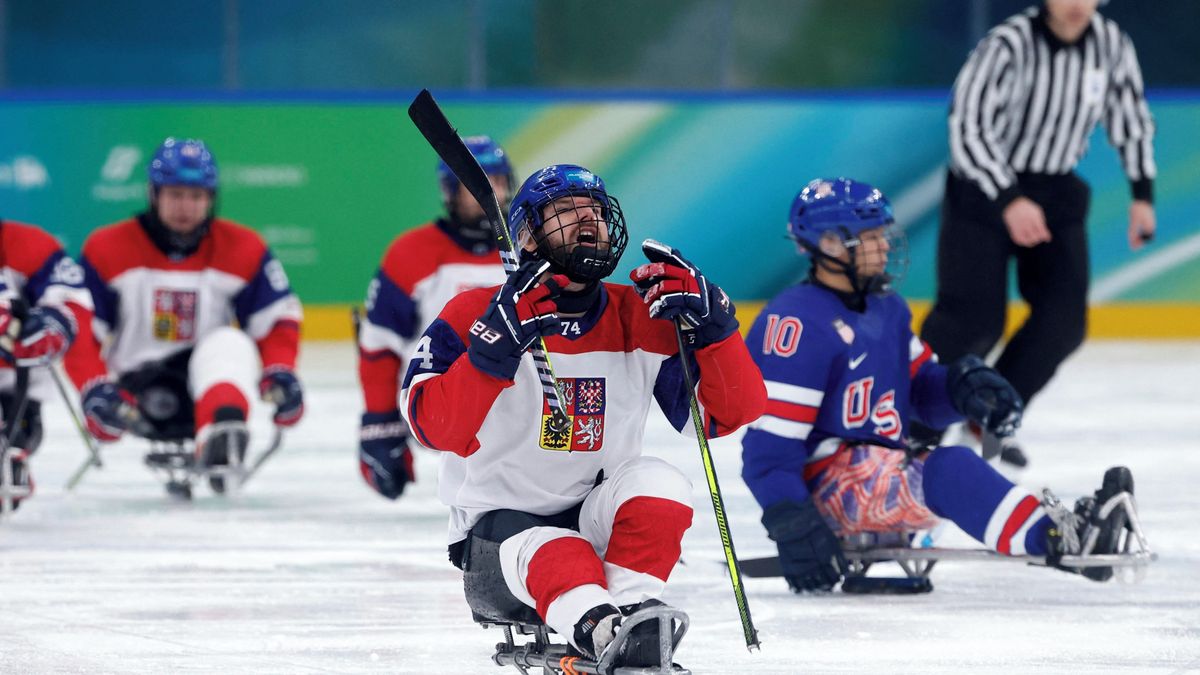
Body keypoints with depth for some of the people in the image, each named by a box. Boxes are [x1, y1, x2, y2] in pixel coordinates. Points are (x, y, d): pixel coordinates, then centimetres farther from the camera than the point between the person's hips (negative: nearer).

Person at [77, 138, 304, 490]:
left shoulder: (243, 248, 1)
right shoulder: (107, 249, -3)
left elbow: (278, 320, 3)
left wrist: (279, 374, -14)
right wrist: (94, 391, -18)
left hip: (214, 382, 0)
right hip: (139, 390, 0)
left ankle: (220, 443, -59)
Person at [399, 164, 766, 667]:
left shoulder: (640, 318, 2)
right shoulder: (473, 315, -7)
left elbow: (734, 411, -4)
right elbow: (437, 427, -22)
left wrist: (709, 320, -19)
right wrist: (499, 340, -33)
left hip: (596, 518, 4)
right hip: (498, 529, -4)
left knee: (658, 485, -26)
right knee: (556, 559, -36)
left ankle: (631, 611, -38)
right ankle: (602, 629, -63)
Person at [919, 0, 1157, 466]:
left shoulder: (1111, 44, -6)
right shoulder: (1009, 44, -24)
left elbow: (1130, 117, 10)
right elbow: (968, 126, -29)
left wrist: (1142, 194, 5)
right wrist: (1009, 200, -37)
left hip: (1056, 193, 5)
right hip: (983, 189, -5)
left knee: (1063, 321, -5)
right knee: (972, 320, -11)